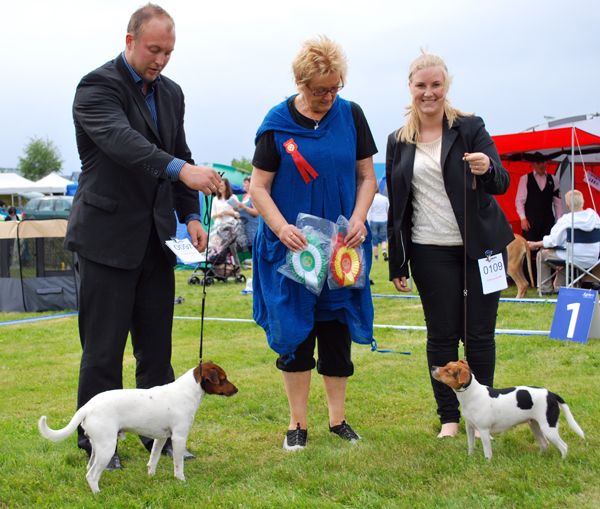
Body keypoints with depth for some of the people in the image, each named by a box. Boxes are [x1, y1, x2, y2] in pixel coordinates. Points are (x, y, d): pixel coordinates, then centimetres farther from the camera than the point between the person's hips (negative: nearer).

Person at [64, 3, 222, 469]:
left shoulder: (171, 93, 12)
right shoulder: (97, 87, -11)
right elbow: (121, 140, -29)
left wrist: (190, 215, 7)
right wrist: (181, 169, -43)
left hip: (155, 238, 7)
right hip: (109, 235, -6)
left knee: (157, 342, 11)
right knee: (104, 345, 0)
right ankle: (96, 440, 13)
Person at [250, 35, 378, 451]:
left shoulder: (351, 115, 3)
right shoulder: (277, 123, -4)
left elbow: (367, 176, 9)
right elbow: (259, 187, -3)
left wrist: (358, 218, -9)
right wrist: (282, 228, -19)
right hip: (292, 245, -2)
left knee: (338, 330, 7)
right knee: (295, 333, 2)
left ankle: (338, 417, 20)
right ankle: (298, 423, 14)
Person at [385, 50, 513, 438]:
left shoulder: (470, 129, 0)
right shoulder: (399, 142, 8)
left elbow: (502, 184, -5)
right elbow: (396, 207, 11)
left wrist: (488, 168, -29)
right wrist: (397, 265, 9)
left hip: (481, 245, -2)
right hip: (431, 251, 2)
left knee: (479, 333, 2)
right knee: (442, 334, 3)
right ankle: (449, 417, 15)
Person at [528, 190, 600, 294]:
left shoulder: (565, 220, -18)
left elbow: (553, 241, -15)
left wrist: (536, 244, 3)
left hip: (574, 259, -6)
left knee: (542, 254, 16)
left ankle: (545, 288, 20)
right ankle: (559, 287, 38)